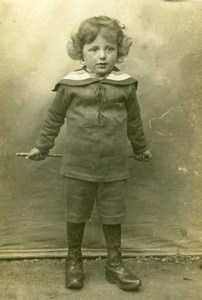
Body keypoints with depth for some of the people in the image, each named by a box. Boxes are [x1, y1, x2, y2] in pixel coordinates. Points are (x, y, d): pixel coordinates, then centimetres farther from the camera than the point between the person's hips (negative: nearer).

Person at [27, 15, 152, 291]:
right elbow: (54, 117, 6)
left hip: (114, 168, 1)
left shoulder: (125, 85, -2)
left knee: (113, 217, 13)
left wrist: (141, 148, 22)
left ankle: (115, 264, 31)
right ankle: (74, 261, 35)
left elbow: (134, 120, 12)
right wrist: (42, 146, 12)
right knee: (76, 216, 14)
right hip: (78, 167, -1)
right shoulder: (70, 84, -7)